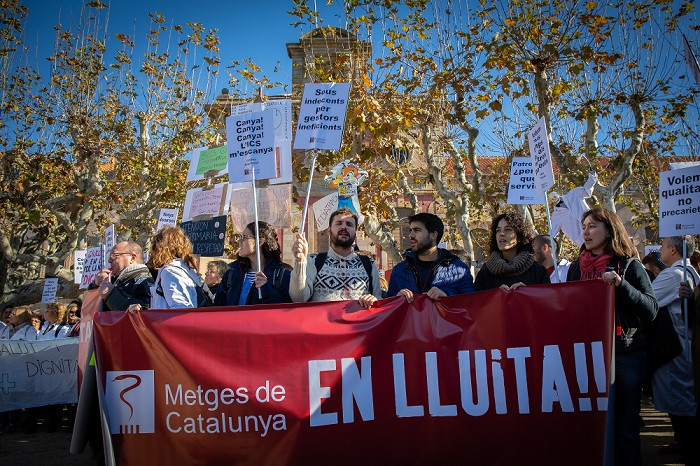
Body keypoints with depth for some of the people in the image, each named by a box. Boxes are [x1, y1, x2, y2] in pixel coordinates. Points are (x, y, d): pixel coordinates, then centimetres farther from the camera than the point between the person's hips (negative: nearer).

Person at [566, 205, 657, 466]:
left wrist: (620, 285, -20)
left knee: (625, 427, 3)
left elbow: (651, 310, -9)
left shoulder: (629, 266, 0)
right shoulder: (576, 268, 10)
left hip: (625, 354, -3)